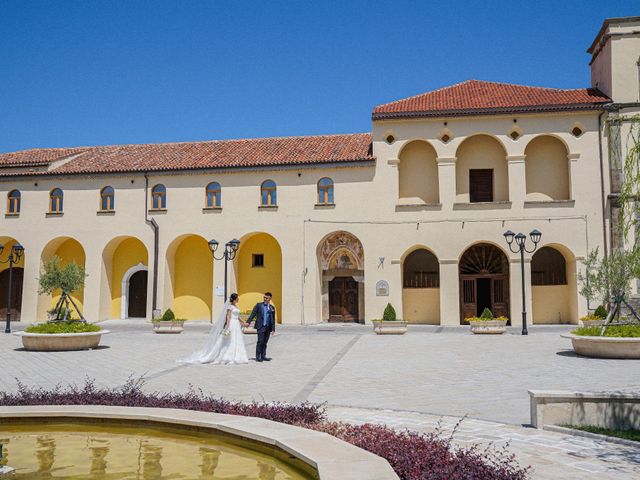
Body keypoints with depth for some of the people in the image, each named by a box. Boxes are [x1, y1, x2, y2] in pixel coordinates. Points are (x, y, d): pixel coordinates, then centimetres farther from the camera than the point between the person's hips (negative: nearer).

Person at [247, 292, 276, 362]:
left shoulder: (272, 308, 10)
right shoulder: (259, 305, 3)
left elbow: (273, 319, 12)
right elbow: (253, 314, -2)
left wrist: (273, 329, 8)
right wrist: (248, 322, -12)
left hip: (268, 327, 3)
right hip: (261, 326, -3)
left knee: (265, 342, 7)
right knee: (260, 341, -9)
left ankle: (263, 356, 14)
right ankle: (258, 357, -4)